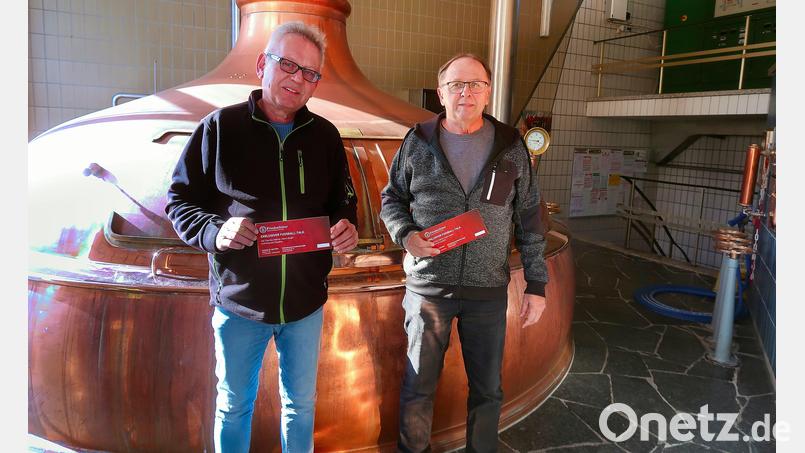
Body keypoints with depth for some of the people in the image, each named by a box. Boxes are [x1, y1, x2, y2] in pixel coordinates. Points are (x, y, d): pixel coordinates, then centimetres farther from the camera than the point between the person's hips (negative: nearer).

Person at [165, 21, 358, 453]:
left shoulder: (325, 135, 3)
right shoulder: (220, 127, -5)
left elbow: (343, 201, 11)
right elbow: (179, 200, -2)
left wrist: (347, 227, -12)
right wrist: (215, 231, -22)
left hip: (306, 302, 3)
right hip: (239, 301, -2)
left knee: (300, 403, 20)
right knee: (233, 405, 17)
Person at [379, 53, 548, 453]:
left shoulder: (510, 145, 2)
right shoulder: (417, 142, 0)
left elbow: (528, 220, 5)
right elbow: (391, 199, 10)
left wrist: (537, 284, 2)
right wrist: (406, 235, -11)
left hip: (488, 289, 1)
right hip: (427, 286, -1)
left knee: (487, 389, 14)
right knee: (418, 385, 11)